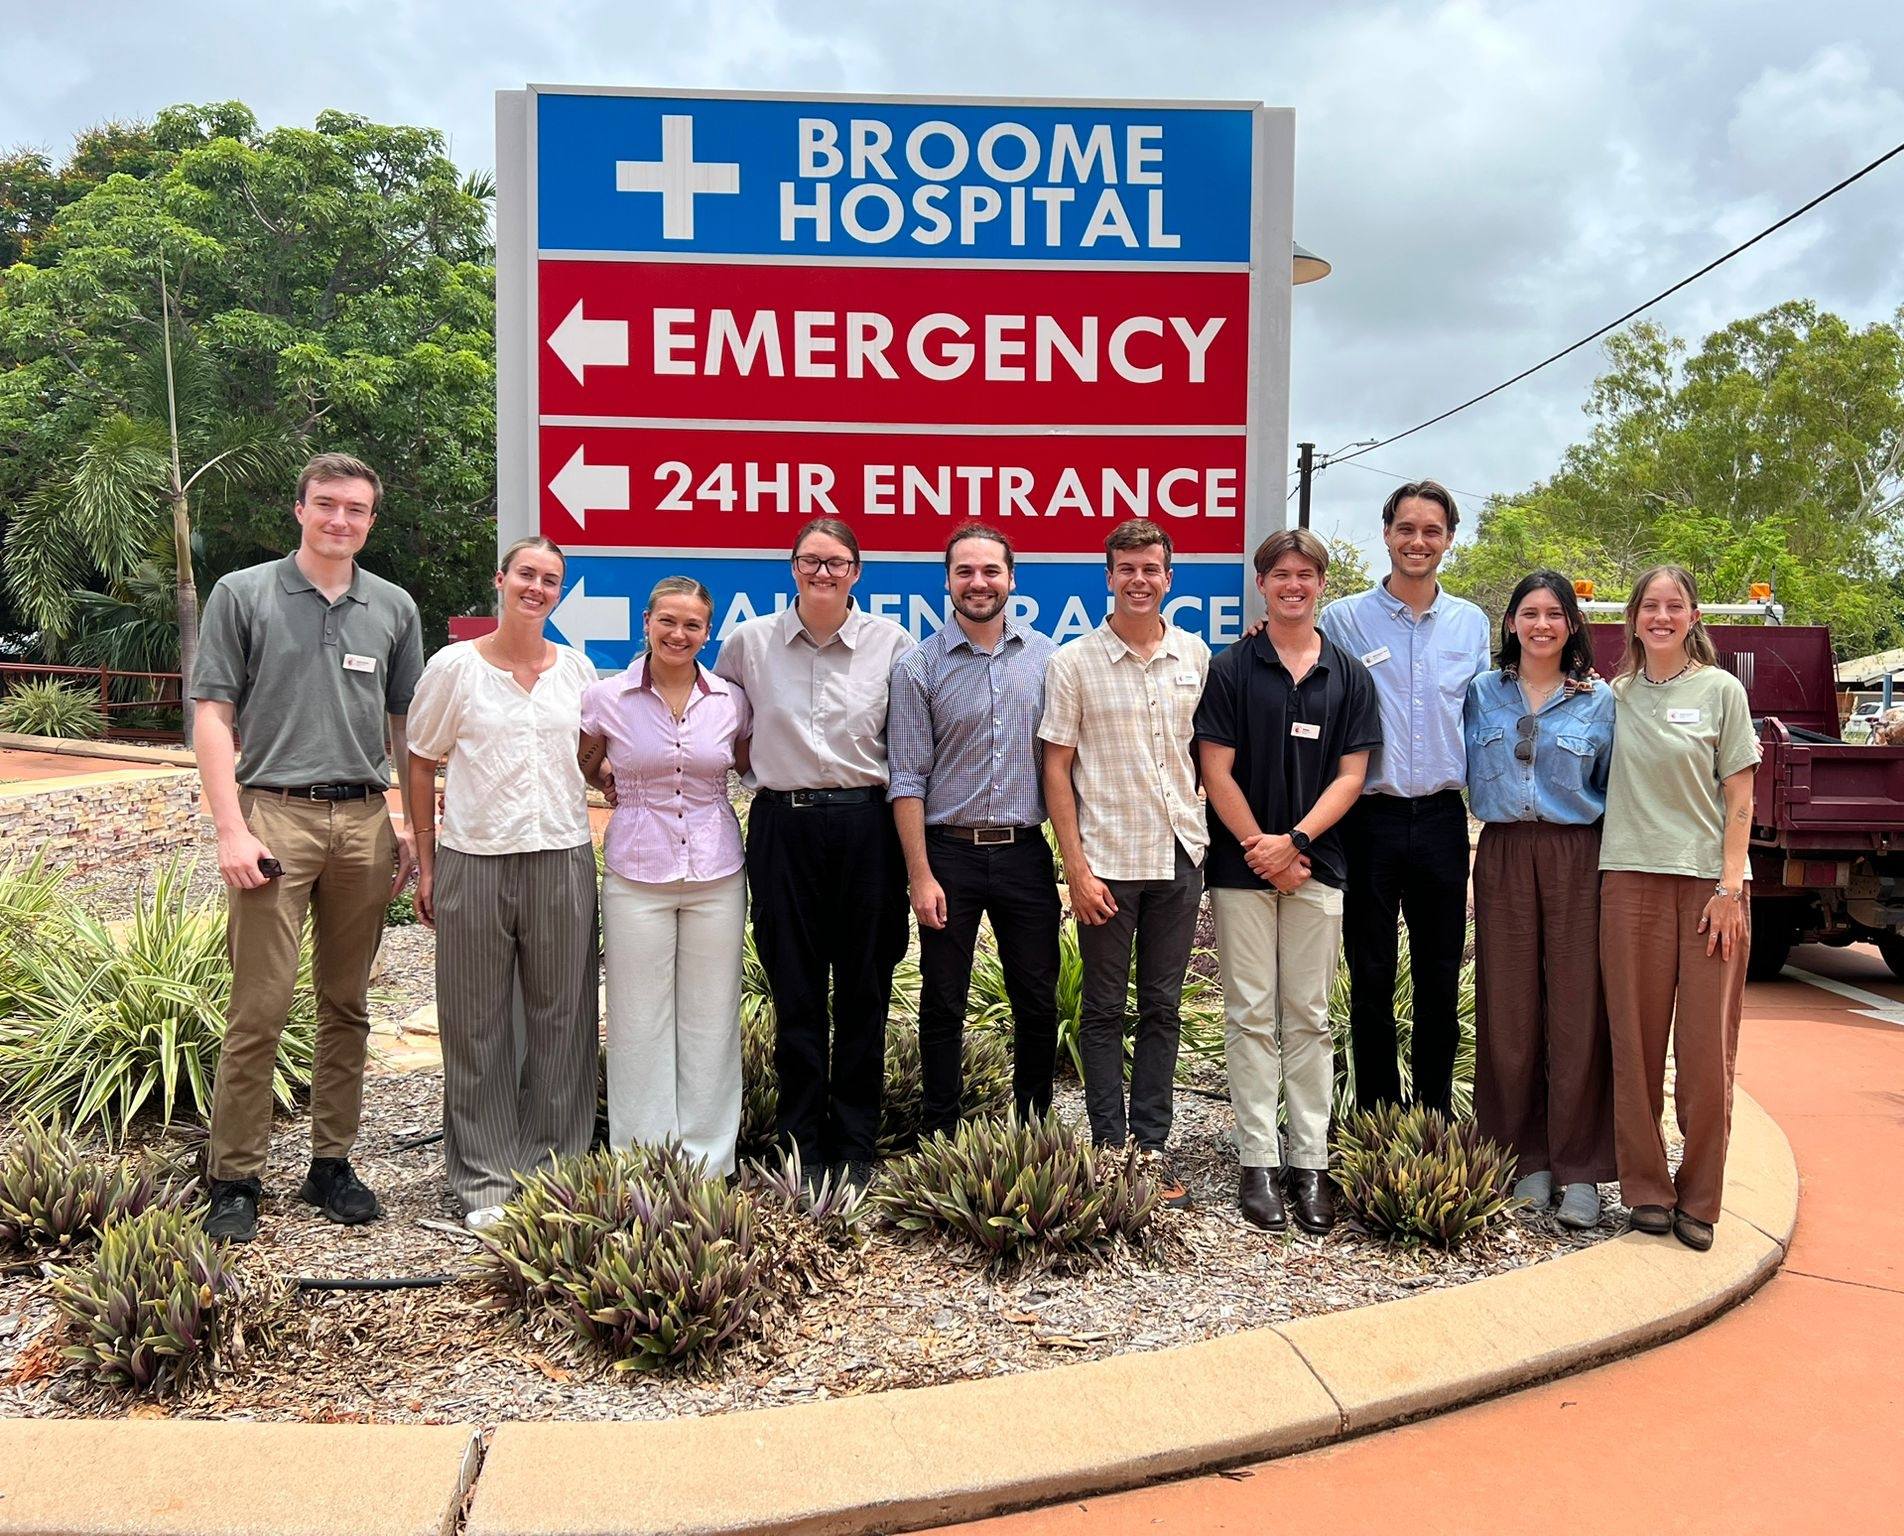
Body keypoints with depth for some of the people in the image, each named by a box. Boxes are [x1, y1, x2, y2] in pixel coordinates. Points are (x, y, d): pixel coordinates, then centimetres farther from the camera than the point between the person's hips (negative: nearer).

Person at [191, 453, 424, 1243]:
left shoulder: (393, 608, 12)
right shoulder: (243, 594, 3)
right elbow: (212, 715, -1)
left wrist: (411, 823, 7)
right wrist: (231, 829, -9)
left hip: (364, 822, 3)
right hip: (274, 816, -3)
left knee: (347, 1006, 9)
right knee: (259, 1009, -4)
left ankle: (332, 1163, 19)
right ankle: (235, 1178, 7)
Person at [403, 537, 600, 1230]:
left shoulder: (576, 667, 8)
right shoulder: (454, 666, 0)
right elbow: (422, 764, 5)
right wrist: (426, 863, 2)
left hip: (563, 856, 2)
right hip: (474, 860, -2)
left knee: (560, 1016, 7)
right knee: (478, 1023, 4)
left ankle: (554, 1166, 20)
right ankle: (484, 1180, 15)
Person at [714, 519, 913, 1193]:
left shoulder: (892, 642, 1)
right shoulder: (750, 640, 4)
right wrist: (757, 771, 11)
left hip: (866, 827, 0)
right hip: (783, 827, 1)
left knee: (864, 989, 6)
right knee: (795, 991, 6)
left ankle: (856, 1148, 18)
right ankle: (802, 1145, 18)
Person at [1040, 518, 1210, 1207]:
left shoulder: (1195, 655, 6)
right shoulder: (1074, 662, -4)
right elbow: (1056, 769, -4)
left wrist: (1208, 836, 8)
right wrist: (1076, 867, -9)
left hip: (1179, 856, 3)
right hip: (1107, 860, -3)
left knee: (1162, 1007, 9)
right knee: (1104, 1010, 5)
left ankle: (1152, 1145, 18)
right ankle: (1110, 1145, 15)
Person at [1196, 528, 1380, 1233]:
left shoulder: (1348, 675, 6)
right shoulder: (1231, 669, 1)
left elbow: (1350, 775, 2)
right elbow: (1216, 772, -3)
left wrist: (1294, 841, -10)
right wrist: (1262, 849, -9)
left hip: (1316, 867, 2)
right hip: (1241, 867, -1)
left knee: (1309, 1018, 6)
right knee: (1251, 1017, 3)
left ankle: (1310, 1161, 13)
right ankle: (1257, 1161, 9)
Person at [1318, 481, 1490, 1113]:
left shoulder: (1472, 624, 9)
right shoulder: (1343, 620, 0)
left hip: (1442, 818, 3)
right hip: (1370, 818, -2)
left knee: (1440, 976, 10)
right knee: (1371, 977, 6)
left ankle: (1435, 1110, 22)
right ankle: (1376, 1114, 18)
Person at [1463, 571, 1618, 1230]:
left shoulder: (1599, 703, 7)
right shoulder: (1481, 693, 10)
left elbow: (1617, 792, 8)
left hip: (1577, 860, -1)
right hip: (1503, 857, 1)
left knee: (1578, 1008, -2)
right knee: (1508, 1007, 2)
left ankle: (1578, 1168, 6)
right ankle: (1525, 1158, 14)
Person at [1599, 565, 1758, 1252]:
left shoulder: (1721, 690, 4)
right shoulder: (1615, 695, 10)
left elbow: (1739, 798, 0)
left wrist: (1729, 887, -7)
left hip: (1707, 882, -2)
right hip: (1631, 879, 2)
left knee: (1707, 1049, 0)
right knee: (1636, 1043, 4)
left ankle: (1698, 1201, 11)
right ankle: (1646, 1188, 15)